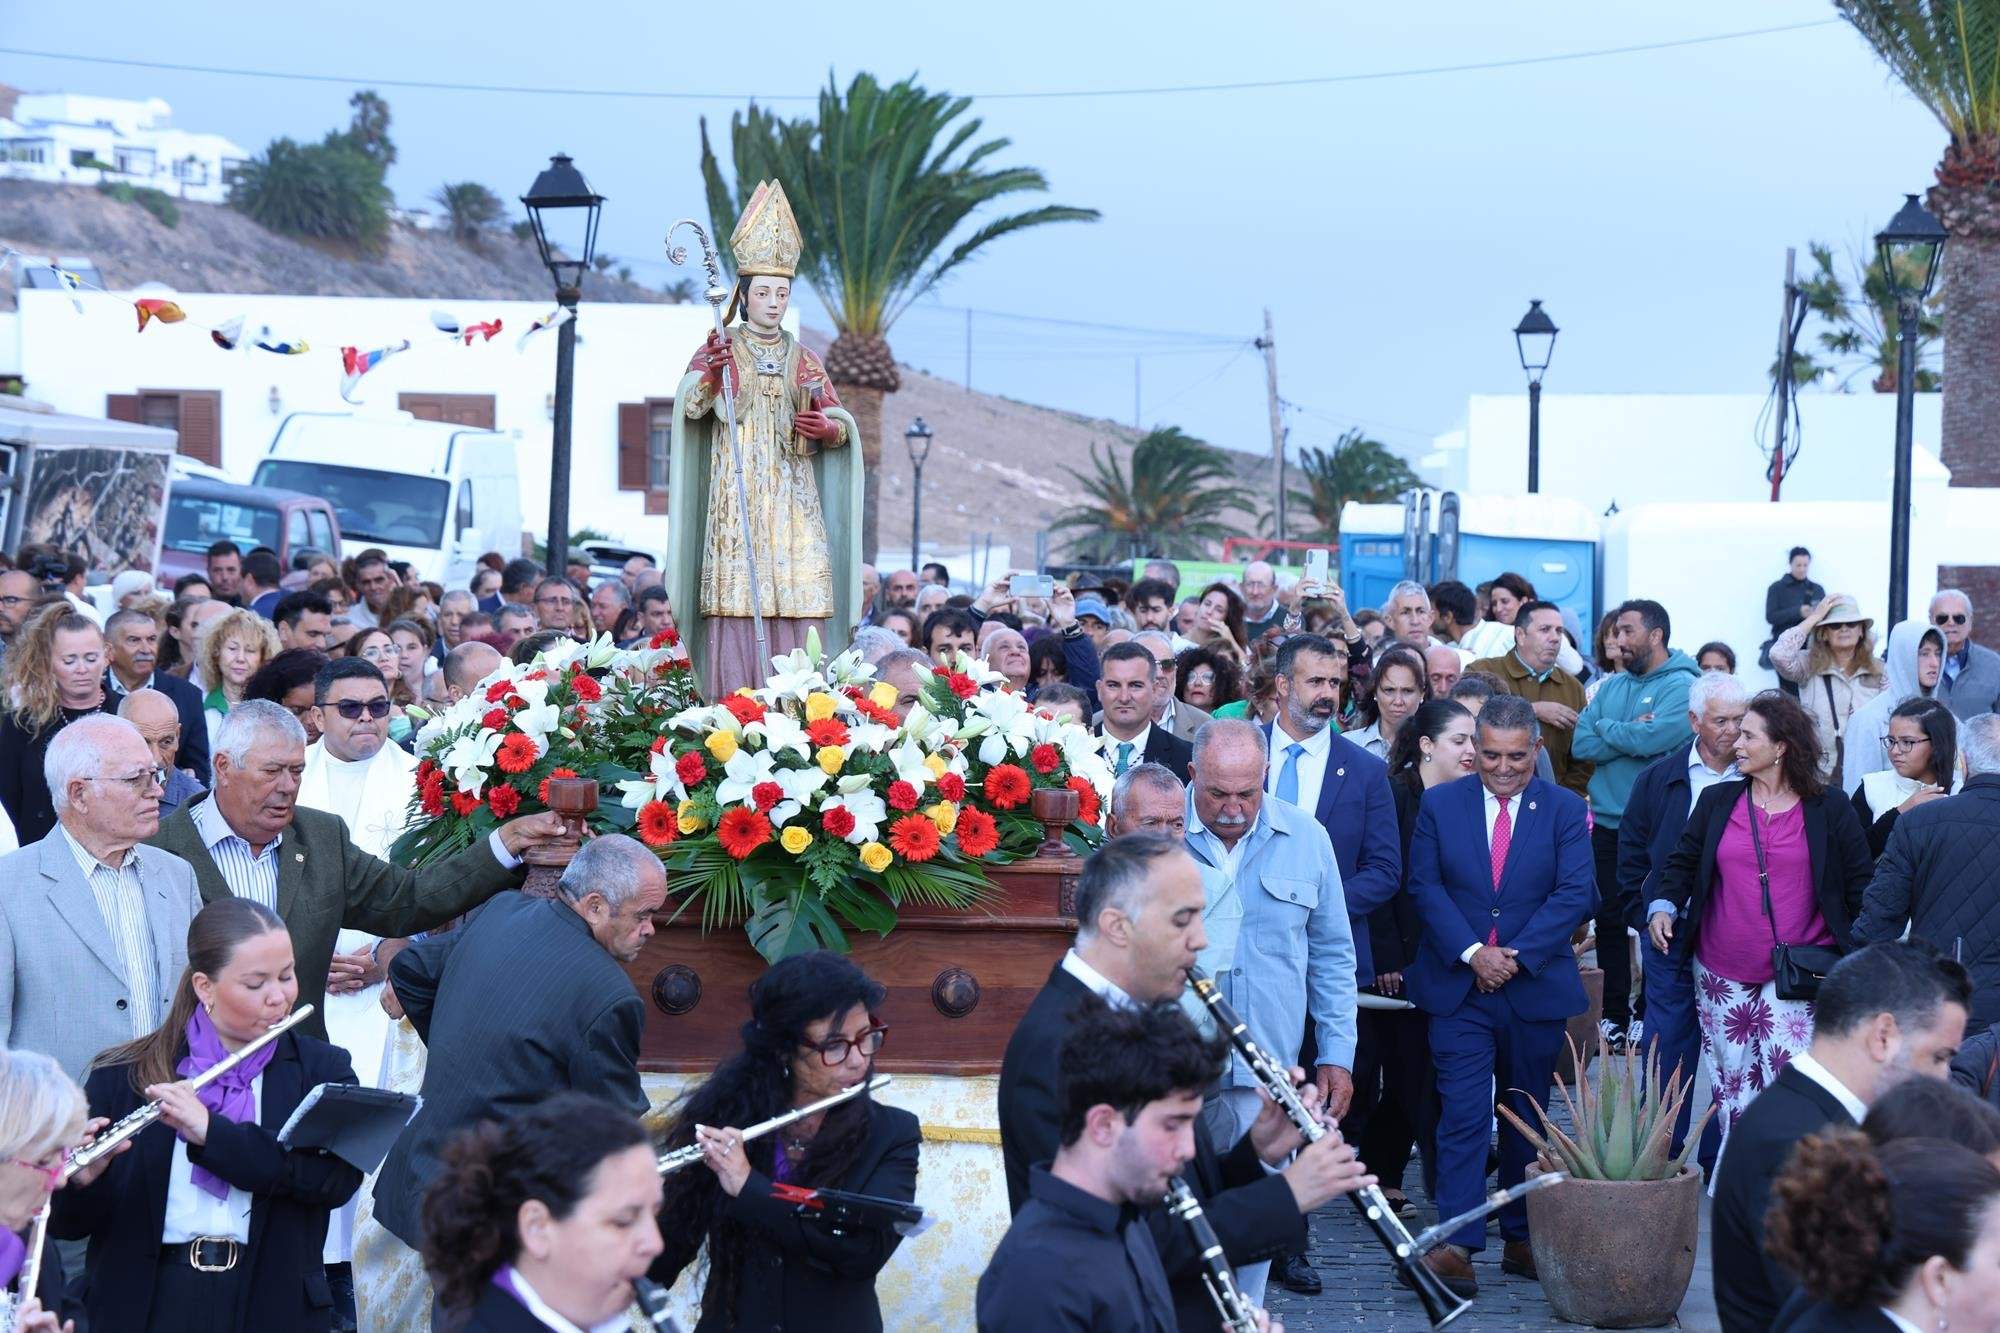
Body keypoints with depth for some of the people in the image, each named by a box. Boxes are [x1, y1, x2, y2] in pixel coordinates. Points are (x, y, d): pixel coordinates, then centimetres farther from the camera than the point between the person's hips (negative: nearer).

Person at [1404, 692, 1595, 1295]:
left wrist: (1516, 955, -15)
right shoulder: (1439, 804, 4)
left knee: (1526, 1119, 10)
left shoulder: (1565, 810, 2)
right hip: (1457, 989, -1)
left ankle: (1520, 1238, 21)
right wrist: (1471, 952, -13)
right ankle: (1457, 1245, -13)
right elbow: (1425, 885, -1)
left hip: (1536, 990, 1)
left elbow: (1574, 894, -6)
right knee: (1463, 1114, -10)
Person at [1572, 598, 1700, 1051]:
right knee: (1609, 919, 9)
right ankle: (1614, 1017, 17)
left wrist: (1606, 730, -7)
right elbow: (1580, 744, 2)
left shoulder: (1681, 686, -8)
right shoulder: (1612, 687, 12)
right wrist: (1630, 733, -11)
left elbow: (1653, 738, -23)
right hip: (1608, 825, 6)